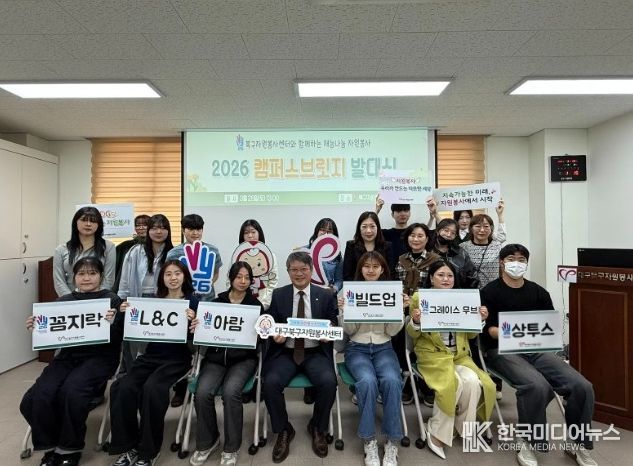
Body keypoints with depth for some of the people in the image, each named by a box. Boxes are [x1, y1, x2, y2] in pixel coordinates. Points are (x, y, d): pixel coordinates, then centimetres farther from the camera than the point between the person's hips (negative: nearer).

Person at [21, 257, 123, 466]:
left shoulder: (112, 300, -1)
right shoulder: (63, 301, 14)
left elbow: (117, 340, -8)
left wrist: (111, 323, -27)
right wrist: (35, 329, -5)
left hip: (99, 357, -4)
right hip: (67, 357, 5)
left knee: (71, 391, -30)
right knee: (36, 398, -20)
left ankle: (70, 448, -2)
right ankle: (50, 446, 9)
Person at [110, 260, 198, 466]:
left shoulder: (192, 301, 1)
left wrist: (192, 321, -24)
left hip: (177, 358, -4)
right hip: (150, 356, 4)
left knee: (151, 388, -29)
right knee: (124, 387, -22)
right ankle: (127, 447, -6)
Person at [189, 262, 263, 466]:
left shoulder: (256, 305, 4)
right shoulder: (216, 302, 8)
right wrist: (196, 328, -13)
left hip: (243, 358, -2)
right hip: (216, 356, 2)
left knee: (231, 392, -28)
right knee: (202, 393, -22)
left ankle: (231, 447, -5)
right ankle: (206, 441, 6)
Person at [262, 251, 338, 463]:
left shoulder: (326, 296, 5)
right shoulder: (278, 295, 7)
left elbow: (333, 326, 5)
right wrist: (275, 334, -15)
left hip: (315, 353, 0)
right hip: (285, 353, 1)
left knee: (328, 381, -27)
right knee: (271, 382, -26)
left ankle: (317, 428, 4)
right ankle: (283, 430, 3)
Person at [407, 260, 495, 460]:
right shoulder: (420, 297, -1)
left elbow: (470, 335, 14)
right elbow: (412, 334, 0)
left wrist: (479, 320, -5)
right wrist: (415, 321, -22)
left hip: (459, 354, 4)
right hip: (432, 354, -4)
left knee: (474, 382, -24)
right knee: (454, 383, -28)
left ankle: (465, 428, 2)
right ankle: (436, 431, -6)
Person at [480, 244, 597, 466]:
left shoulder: (538, 292, 14)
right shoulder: (490, 291, -1)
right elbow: (487, 329, -7)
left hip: (537, 350, 5)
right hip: (502, 351, -5)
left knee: (582, 387, -16)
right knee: (537, 386, -32)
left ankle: (579, 444, 10)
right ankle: (530, 444, -8)